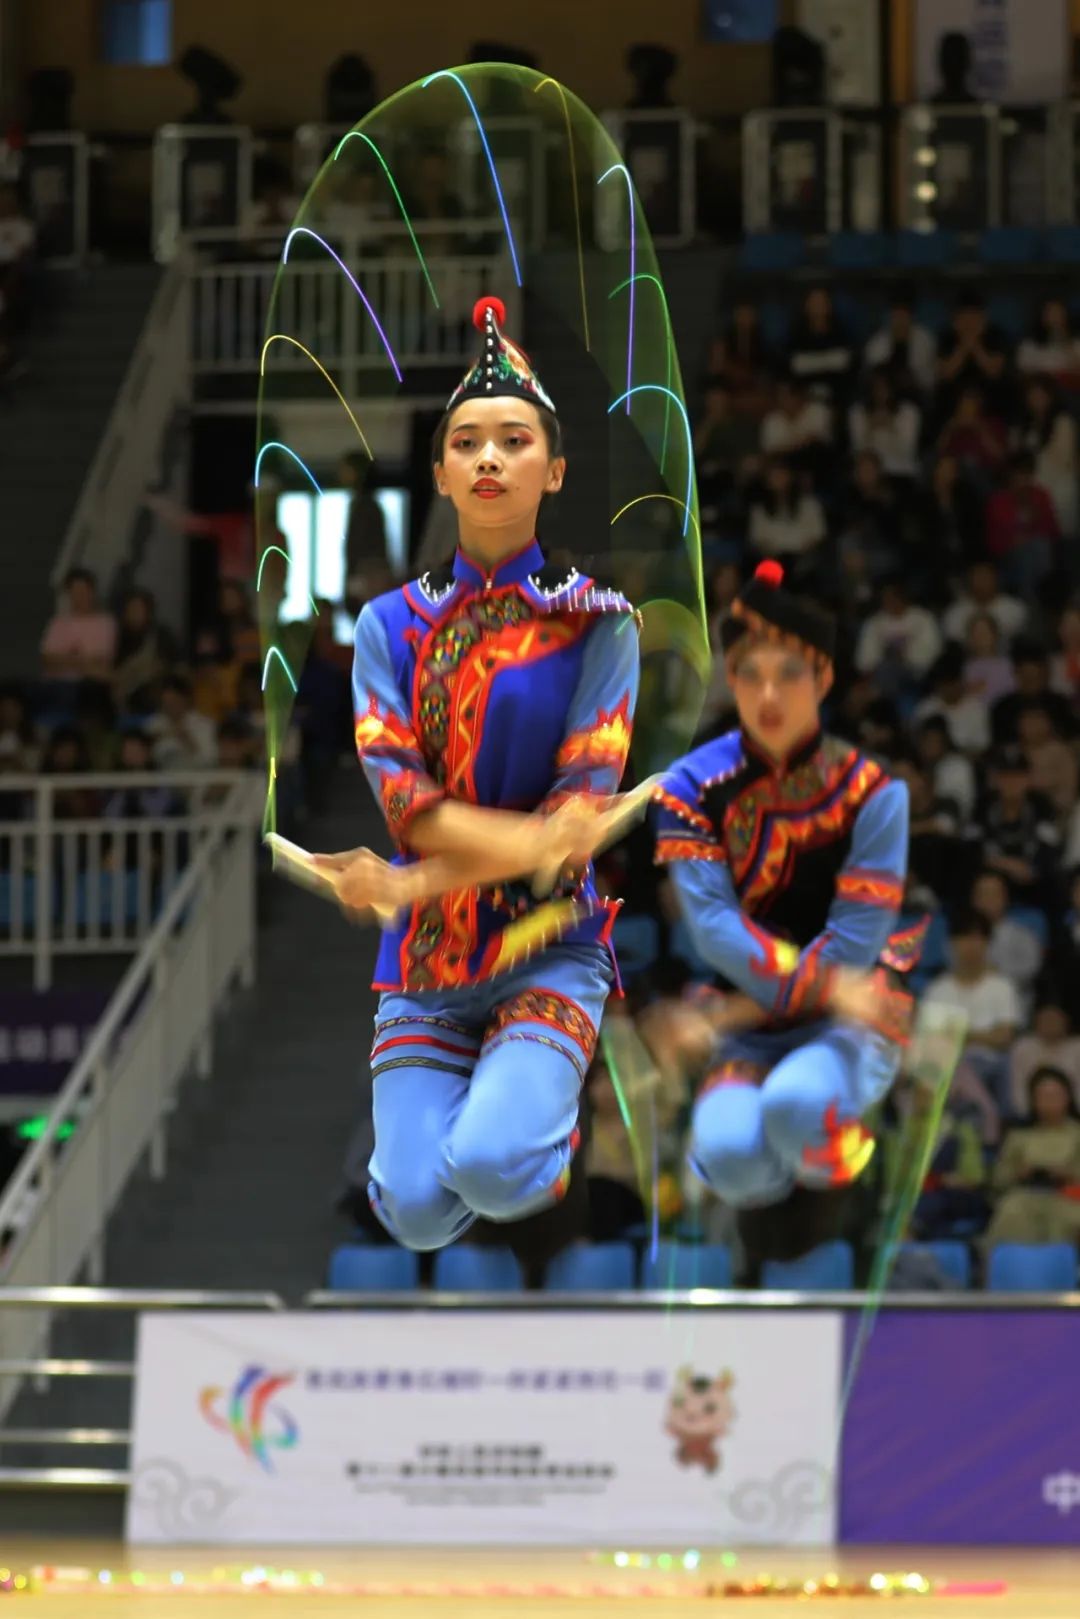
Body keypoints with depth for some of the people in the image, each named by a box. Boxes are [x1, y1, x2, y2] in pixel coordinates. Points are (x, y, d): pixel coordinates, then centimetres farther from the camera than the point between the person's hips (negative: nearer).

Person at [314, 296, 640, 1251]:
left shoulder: (596, 623, -1)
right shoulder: (392, 625, 6)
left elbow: (582, 804, -10)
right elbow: (397, 789, -7)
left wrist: (410, 884, -18)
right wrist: (527, 841, -23)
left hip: (548, 949, -2)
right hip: (422, 961, 3)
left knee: (488, 1165, -26)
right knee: (417, 1209, -12)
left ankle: (543, 1116, 10)